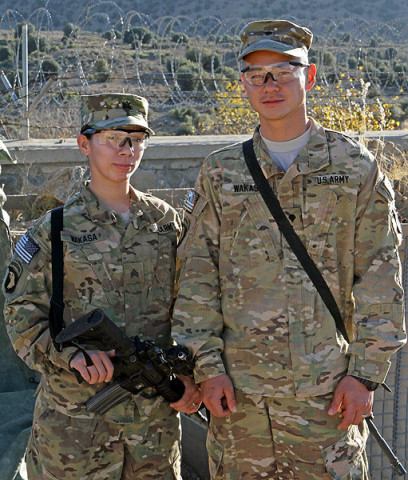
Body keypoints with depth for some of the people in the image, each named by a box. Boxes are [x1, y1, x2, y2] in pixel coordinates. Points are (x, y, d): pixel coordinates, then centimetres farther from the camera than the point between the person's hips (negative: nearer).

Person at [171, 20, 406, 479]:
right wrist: (206, 365, -2)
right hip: (238, 388, 2)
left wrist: (366, 372, -5)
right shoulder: (220, 173, 7)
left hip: (327, 387, -1)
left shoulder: (355, 167, 2)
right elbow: (195, 275, 5)